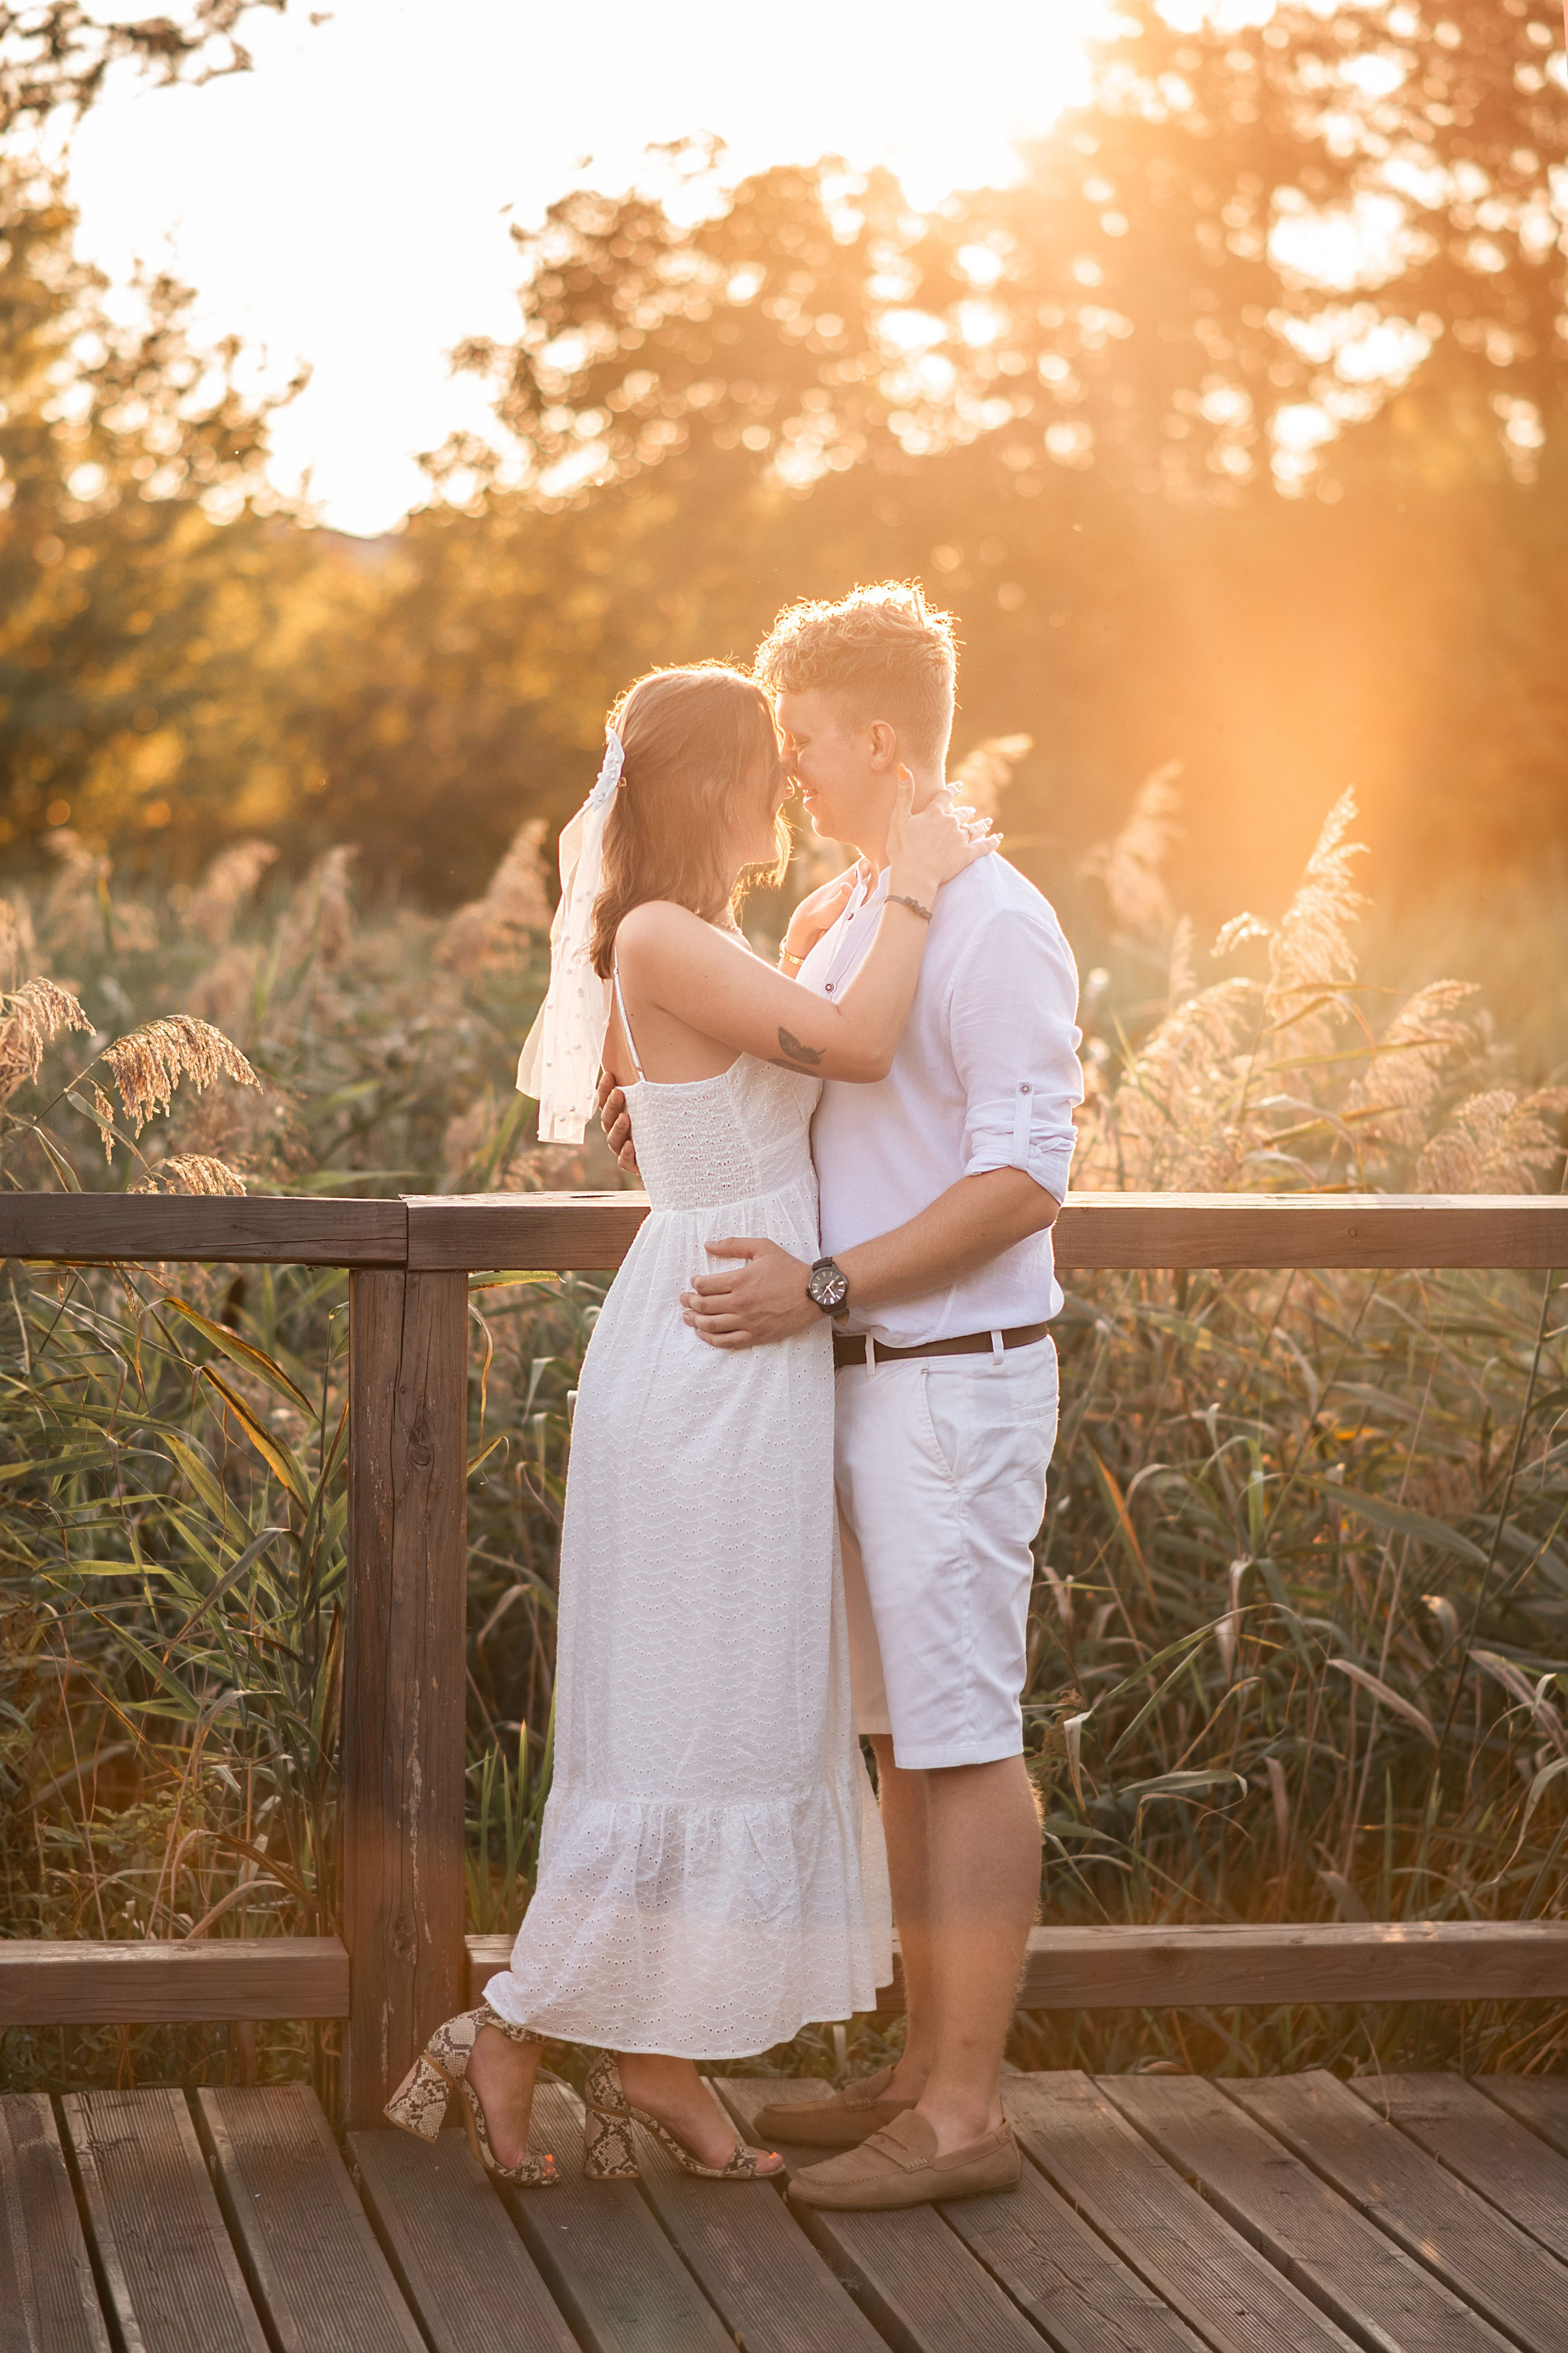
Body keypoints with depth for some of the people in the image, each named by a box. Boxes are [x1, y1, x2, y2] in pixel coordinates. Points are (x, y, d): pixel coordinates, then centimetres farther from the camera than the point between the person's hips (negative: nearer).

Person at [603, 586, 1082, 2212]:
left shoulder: (994, 925, -15)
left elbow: (1022, 1178, -20)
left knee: (962, 1736, -5)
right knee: (900, 1731, 13)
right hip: (862, 1382, 9)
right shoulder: (836, 920, 14)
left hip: (956, 1384, -9)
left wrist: (824, 1286, -23)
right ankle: (927, 2064, 22)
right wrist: (672, 1120, 7)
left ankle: (965, 2110, 1)